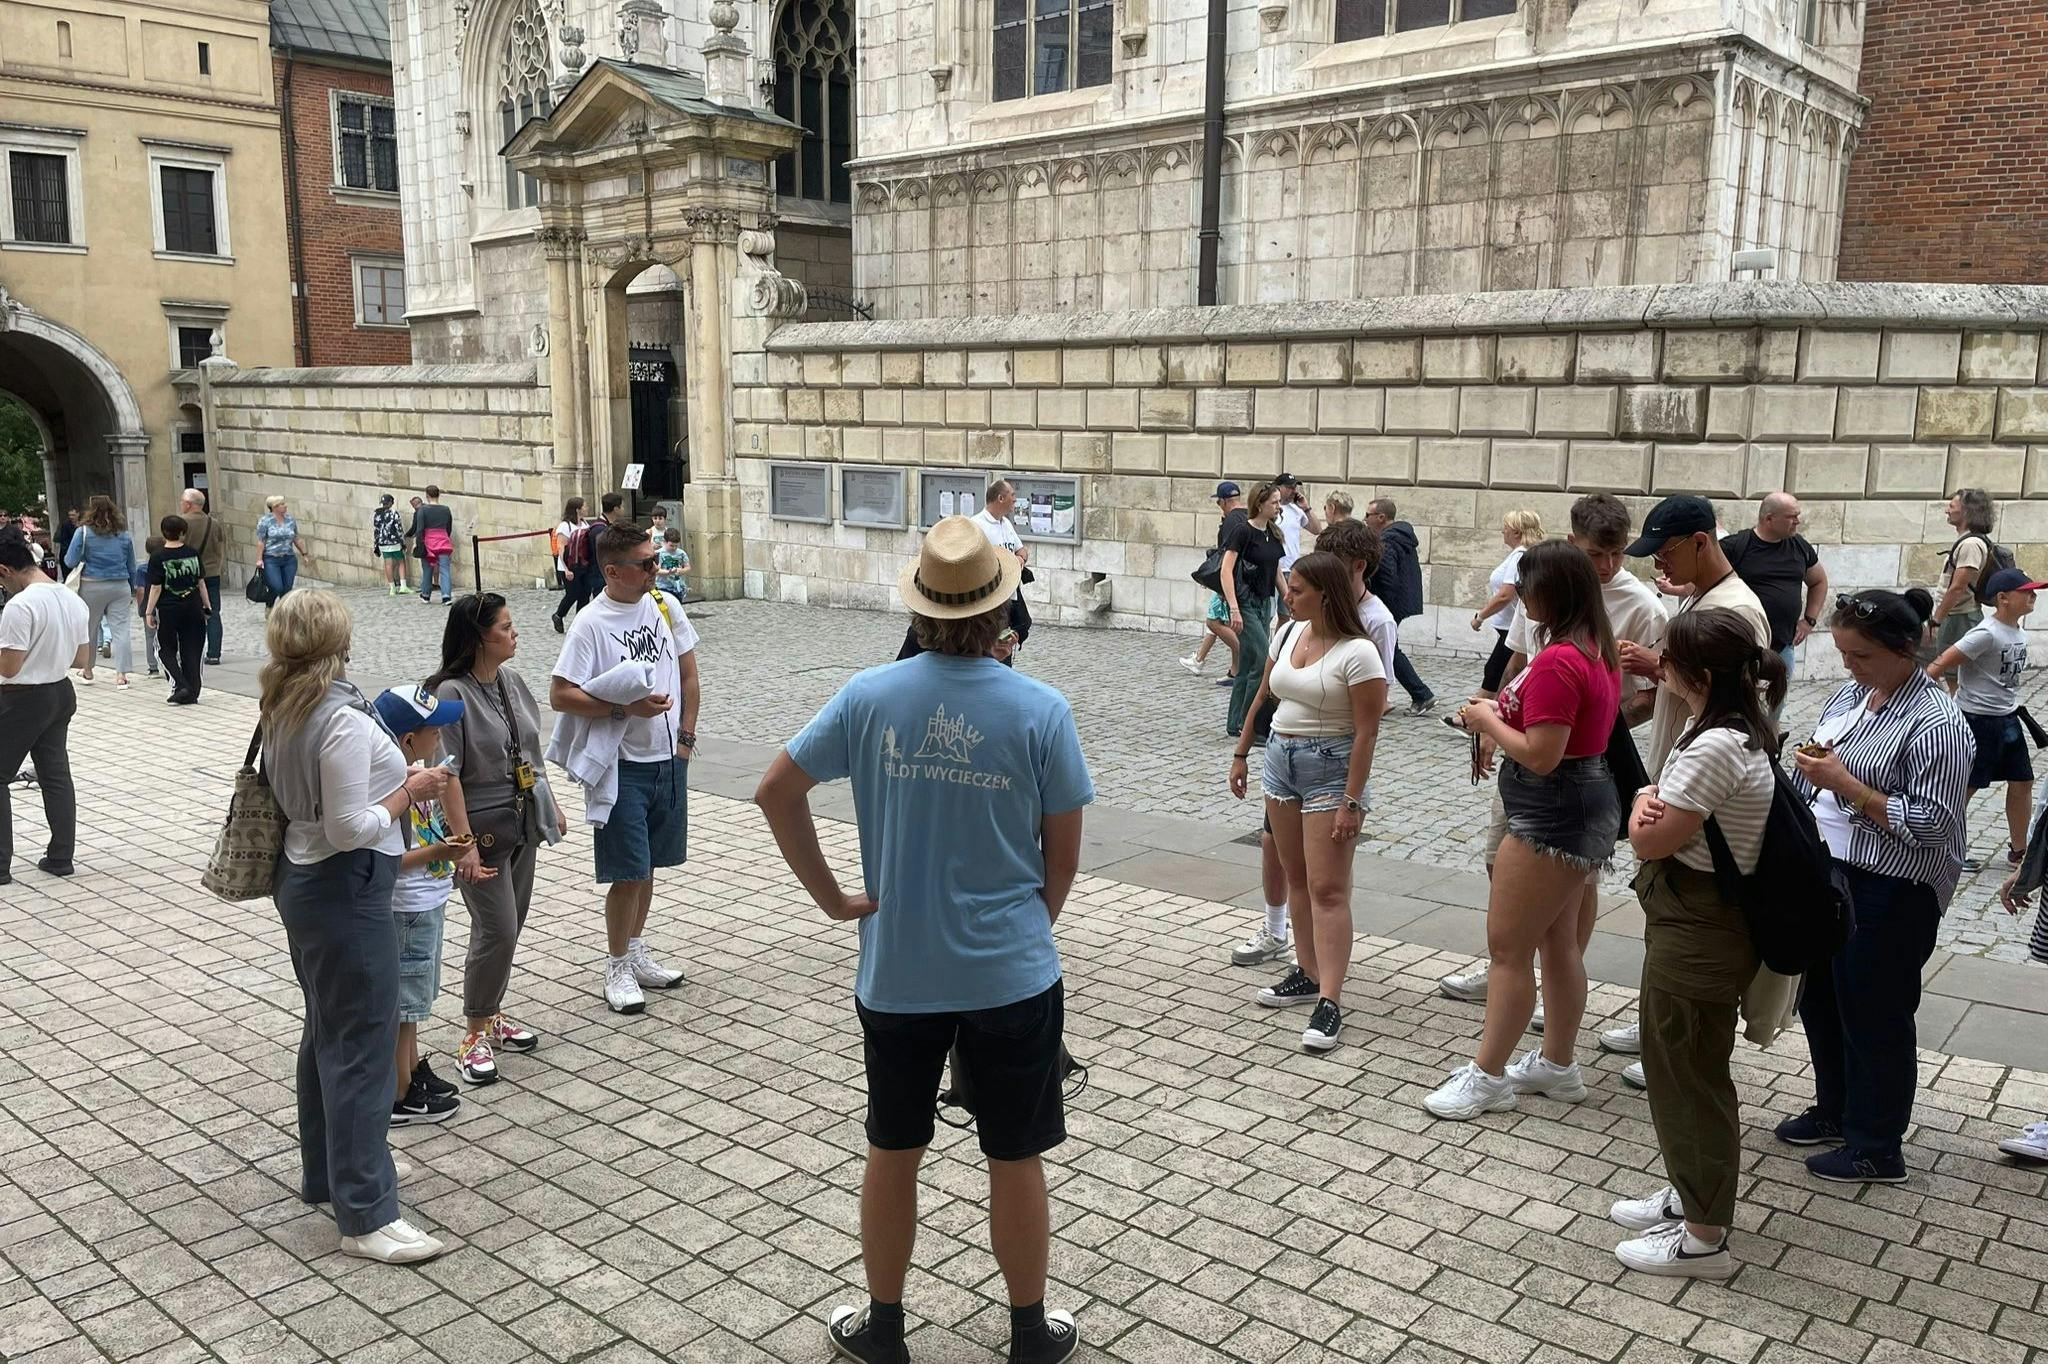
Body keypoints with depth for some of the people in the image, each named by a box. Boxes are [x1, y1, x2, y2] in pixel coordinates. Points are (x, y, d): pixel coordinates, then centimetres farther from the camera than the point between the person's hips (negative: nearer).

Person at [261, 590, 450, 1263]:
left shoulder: (282, 710, 6)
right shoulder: (345, 720, -22)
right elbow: (349, 828, -23)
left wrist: (388, 772, 8)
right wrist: (410, 791, -11)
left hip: (301, 877, 10)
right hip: (346, 891, -10)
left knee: (326, 1031, 21)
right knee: (362, 1046, -5)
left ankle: (323, 1170, 36)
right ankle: (366, 1215, 1)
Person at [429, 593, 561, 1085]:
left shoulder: (512, 680, 6)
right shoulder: (450, 694, -18)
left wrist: (551, 805, 20)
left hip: (523, 824, 7)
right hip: (482, 828, -7)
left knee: (508, 928, 14)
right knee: (496, 930, -6)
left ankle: (492, 1014, 30)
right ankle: (475, 1034, 8)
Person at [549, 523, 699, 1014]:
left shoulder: (665, 606, 3)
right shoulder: (591, 624, -14)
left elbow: (688, 674, 11)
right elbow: (560, 696, -17)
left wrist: (686, 736, 4)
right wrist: (626, 707, -23)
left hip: (669, 759, 5)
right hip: (623, 766, -5)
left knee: (648, 865, 17)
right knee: (629, 872, -2)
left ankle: (636, 951, 33)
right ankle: (617, 967, 15)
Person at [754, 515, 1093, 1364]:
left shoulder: (869, 696, -8)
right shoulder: (1041, 711, -12)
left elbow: (776, 793, -4)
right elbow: (1063, 857, -5)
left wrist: (832, 898, 4)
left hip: (896, 974, 2)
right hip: (1012, 974, -1)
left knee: (892, 1155, 18)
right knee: (1016, 1161, 14)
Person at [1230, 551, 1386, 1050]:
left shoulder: (1357, 653, -17)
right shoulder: (1289, 633, 6)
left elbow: (1366, 733, -18)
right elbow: (1264, 696, 17)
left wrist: (1351, 802, -20)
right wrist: (1241, 753, 18)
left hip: (1330, 768, -8)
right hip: (1280, 758, 8)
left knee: (1327, 888, -8)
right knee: (1297, 878, 14)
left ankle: (1330, 1001, -7)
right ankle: (1309, 973, 25)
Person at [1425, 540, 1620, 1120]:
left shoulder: (1557, 662, -25)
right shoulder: (1599, 650, 7)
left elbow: (1540, 756, -27)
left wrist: (1487, 721, -12)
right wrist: (1502, 714, 5)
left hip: (1552, 816, -11)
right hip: (1589, 801, 11)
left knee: (1507, 947, 0)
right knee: (1559, 941, 19)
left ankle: (1486, 1076, 10)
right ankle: (1557, 1064, 32)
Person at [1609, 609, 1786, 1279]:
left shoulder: (1715, 747, -27)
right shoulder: (1737, 726, 6)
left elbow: (1650, 841, -23)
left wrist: (1643, 802, -3)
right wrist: (1652, 800, -10)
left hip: (1696, 930, -10)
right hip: (1701, 921, 10)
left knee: (1688, 1076, 4)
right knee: (1679, 1066, 23)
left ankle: (1704, 1238, 18)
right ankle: (1689, 1194, 39)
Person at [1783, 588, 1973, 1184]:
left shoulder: (1935, 724, -19)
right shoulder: (1851, 694, 6)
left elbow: (1928, 823, -24)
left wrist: (1843, 783, -25)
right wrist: (1809, 765, 2)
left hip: (1889, 895, -8)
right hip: (1826, 872, 9)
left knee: (1874, 1019, 4)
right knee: (1819, 999, 20)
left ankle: (1876, 1151, 21)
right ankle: (1834, 1111, 40)